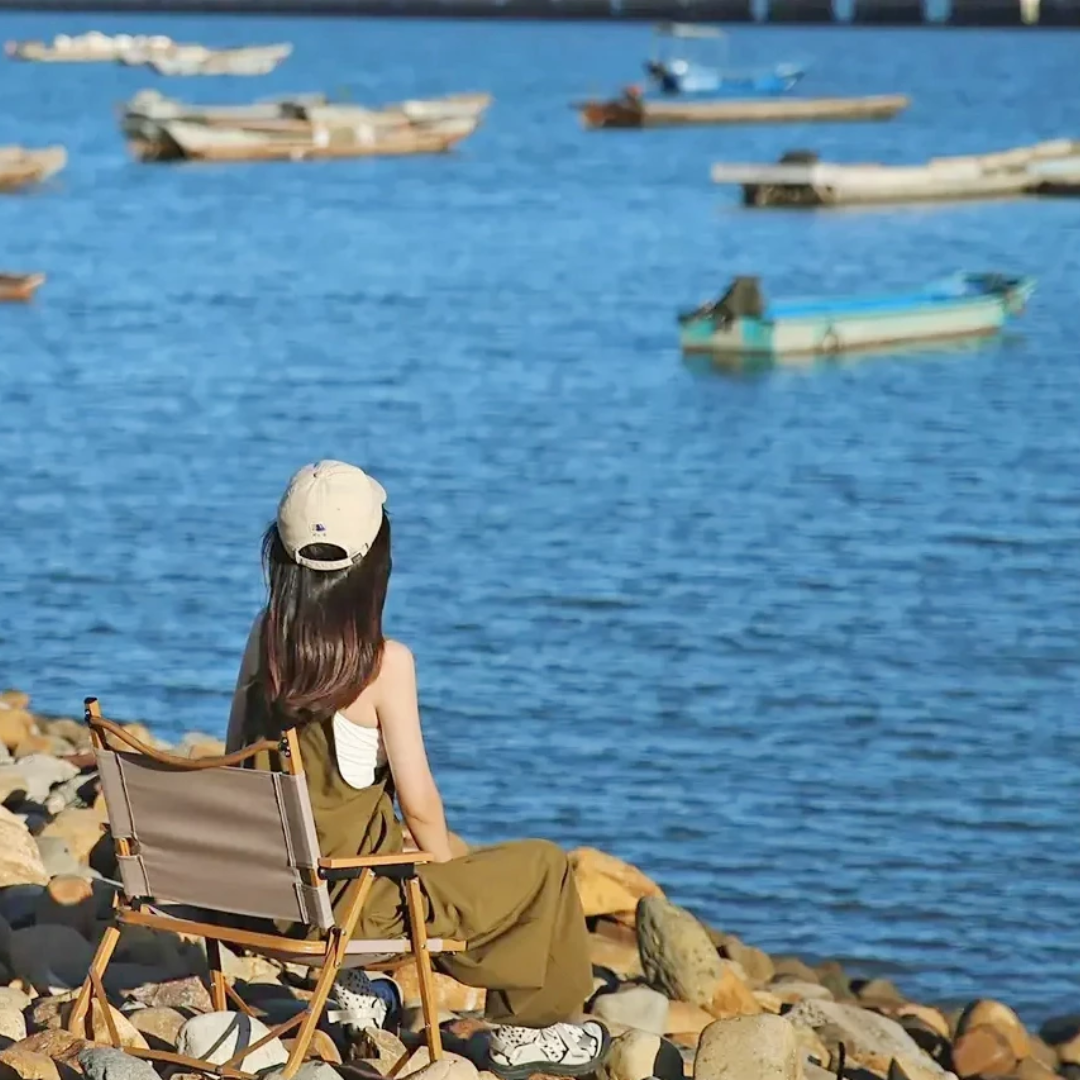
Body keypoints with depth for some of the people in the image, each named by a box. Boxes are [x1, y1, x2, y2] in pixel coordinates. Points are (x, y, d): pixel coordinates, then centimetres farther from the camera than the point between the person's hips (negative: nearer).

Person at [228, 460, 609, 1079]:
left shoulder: (265, 638, -3)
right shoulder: (385, 662, -19)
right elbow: (418, 802, -14)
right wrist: (449, 867, 7)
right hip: (355, 900, -6)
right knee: (544, 868, 12)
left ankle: (353, 989, 41)